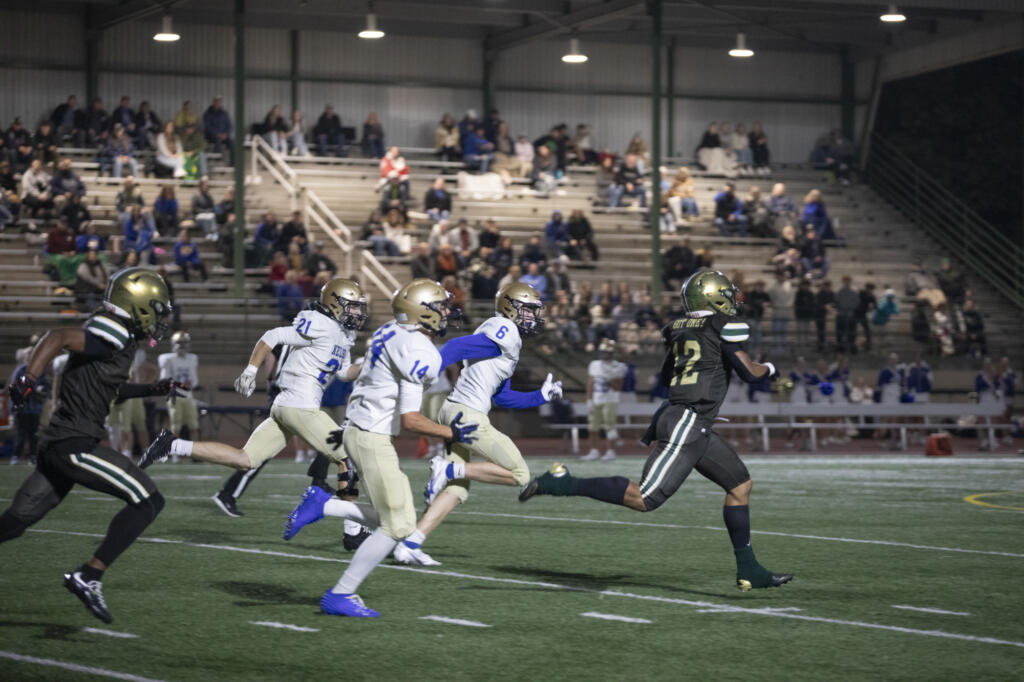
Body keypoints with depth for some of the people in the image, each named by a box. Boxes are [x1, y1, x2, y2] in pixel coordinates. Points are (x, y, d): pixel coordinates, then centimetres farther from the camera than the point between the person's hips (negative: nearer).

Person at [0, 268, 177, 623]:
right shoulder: (112, 339, -14)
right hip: (75, 444, -10)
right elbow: (59, 337, -28)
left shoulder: (106, 335, 16)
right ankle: (88, 577, -9)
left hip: (58, 444, 10)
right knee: (147, 500, -8)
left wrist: (151, 390, 23)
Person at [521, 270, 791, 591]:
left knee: (740, 484, 15)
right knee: (644, 499, -14)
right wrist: (767, 369, 13)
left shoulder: (681, 330, 16)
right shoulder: (722, 327, -7)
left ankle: (748, 570, 16)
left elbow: (665, 377, 28)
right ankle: (562, 483, -13)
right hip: (687, 423, -10)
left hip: (696, 429, 10)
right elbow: (749, 372, -8)